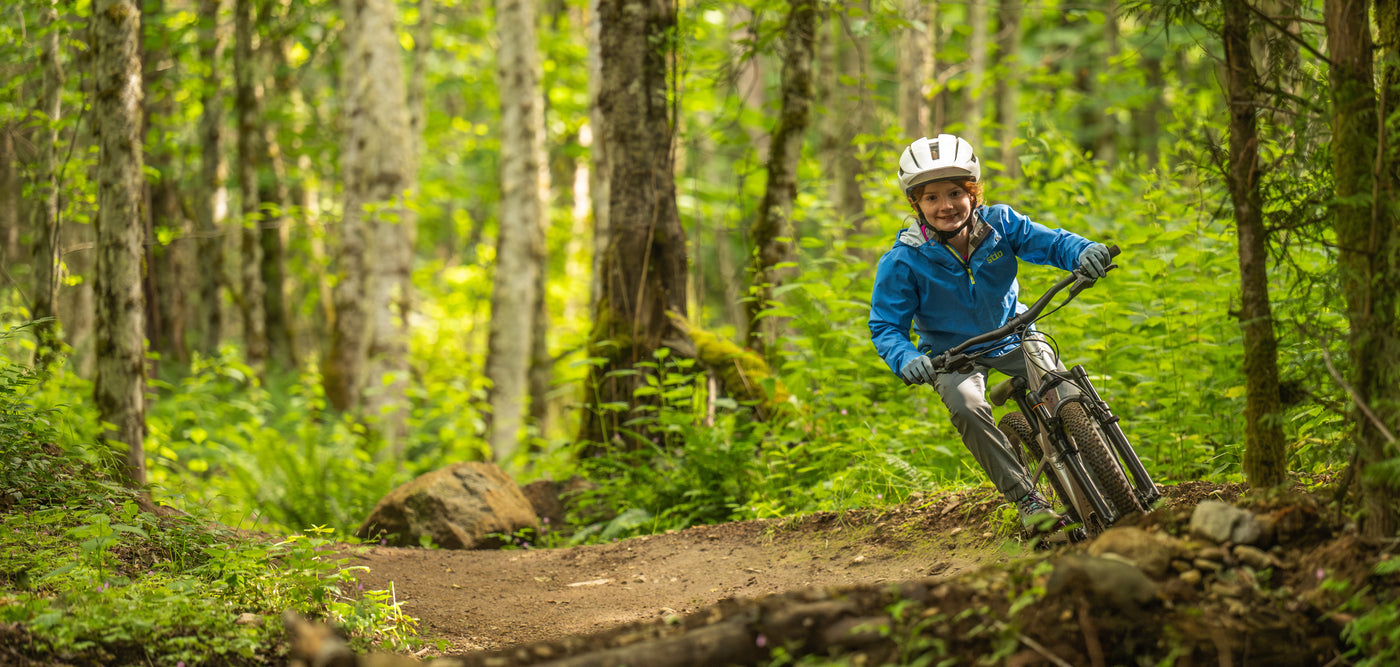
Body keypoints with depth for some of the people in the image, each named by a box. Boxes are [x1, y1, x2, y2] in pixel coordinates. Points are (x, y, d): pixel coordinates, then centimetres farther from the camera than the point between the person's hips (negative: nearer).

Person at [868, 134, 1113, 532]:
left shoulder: (999, 223, -12)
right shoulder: (902, 262, -18)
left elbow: (1051, 243, -13)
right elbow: (885, 327, -14)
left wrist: (1085, 252, -37)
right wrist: (905, 359, -36)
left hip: (1013, 338, 2)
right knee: (967, 408, -34)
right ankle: (1026, 500, -26)